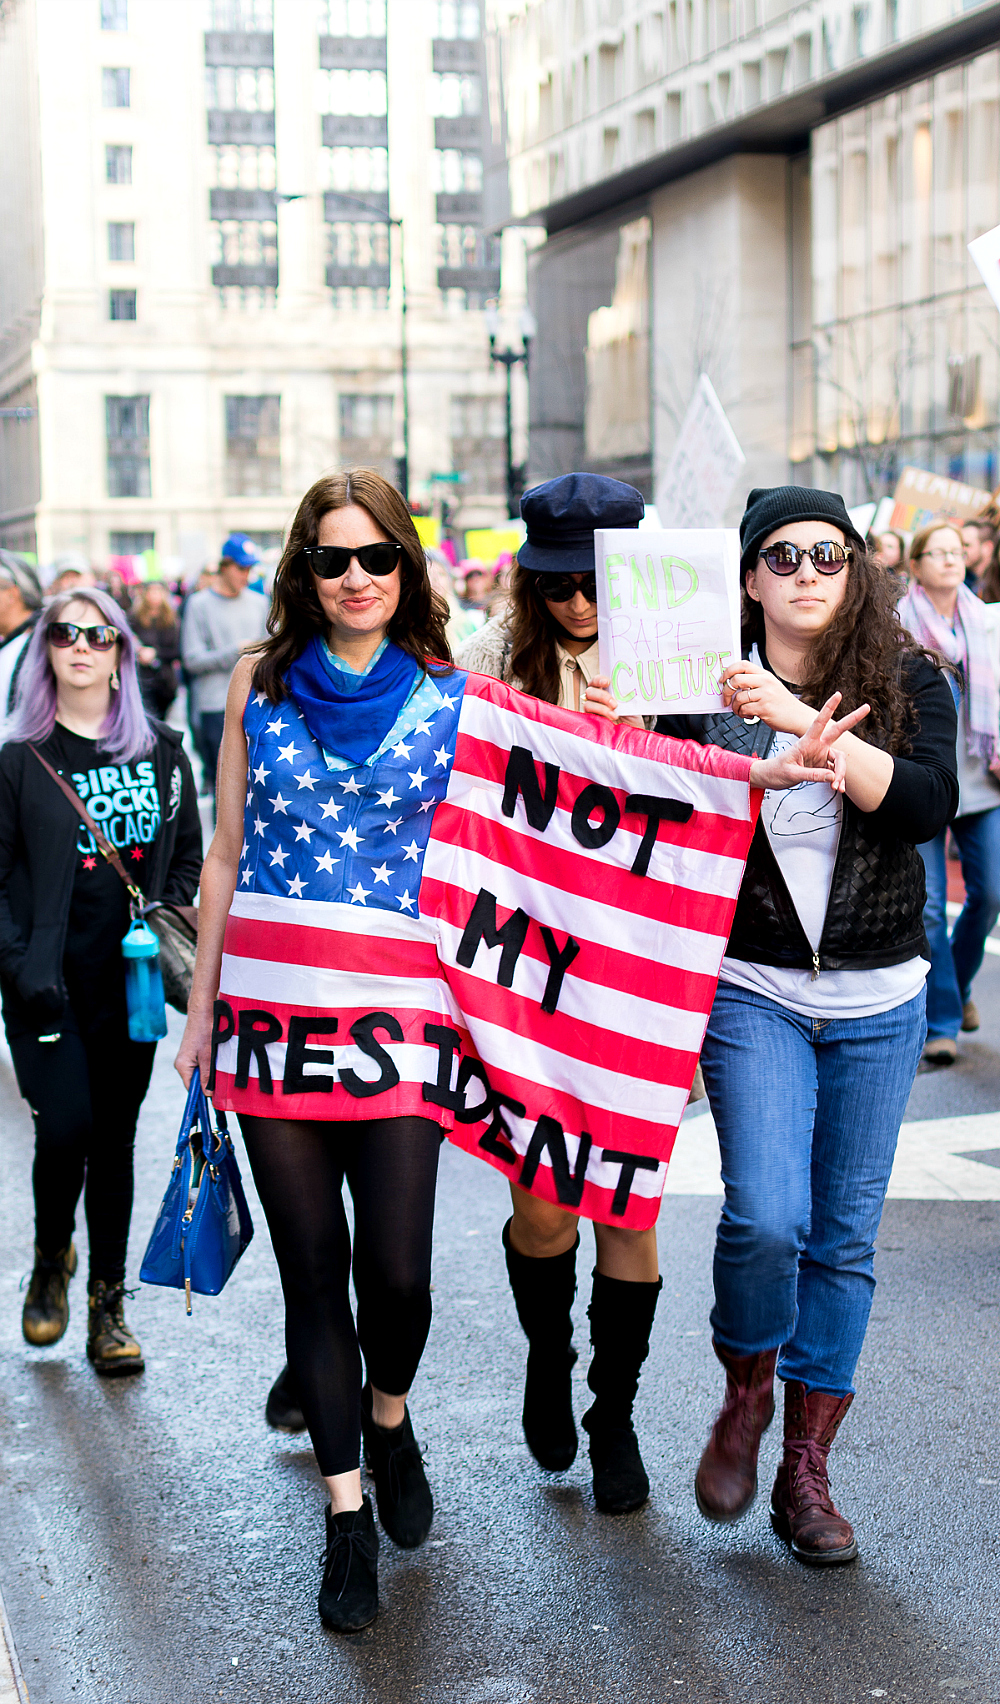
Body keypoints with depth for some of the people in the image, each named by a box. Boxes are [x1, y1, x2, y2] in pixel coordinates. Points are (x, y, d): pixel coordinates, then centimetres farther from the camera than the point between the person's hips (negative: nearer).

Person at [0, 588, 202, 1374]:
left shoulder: (162, 751, 8)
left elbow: (186, 858, 14)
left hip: (132, 978, 2)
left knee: (115, 1137, 7)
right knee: (65, 1128, -9)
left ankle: (109, 1305, 17)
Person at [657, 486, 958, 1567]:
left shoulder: (906, 681, 0)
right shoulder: (708, 686, 0)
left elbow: (929, 802, -17)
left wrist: (803, 721, -24)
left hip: (879, 999, 2)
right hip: (752, 989, -1)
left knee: (844, 1234, 7)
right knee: (766, 1213, -17)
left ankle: (806, 1469, 20)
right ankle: (746, 1395, 13)